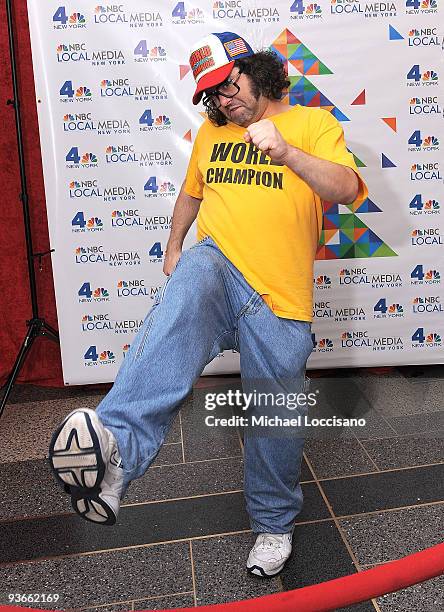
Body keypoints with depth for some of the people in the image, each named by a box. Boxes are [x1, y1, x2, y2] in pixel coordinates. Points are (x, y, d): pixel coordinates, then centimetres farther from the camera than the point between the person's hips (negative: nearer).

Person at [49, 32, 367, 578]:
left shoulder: (313, 123, 5)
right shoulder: (210, 133, 20)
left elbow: (347, 189, -12)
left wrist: (286, 153, -27)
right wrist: (174, 246, 29)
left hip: (280, 297, -1)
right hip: (216, 264, 2)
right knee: (185, 296, -37)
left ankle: (274, 523, 34)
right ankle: (115, 449, -56)